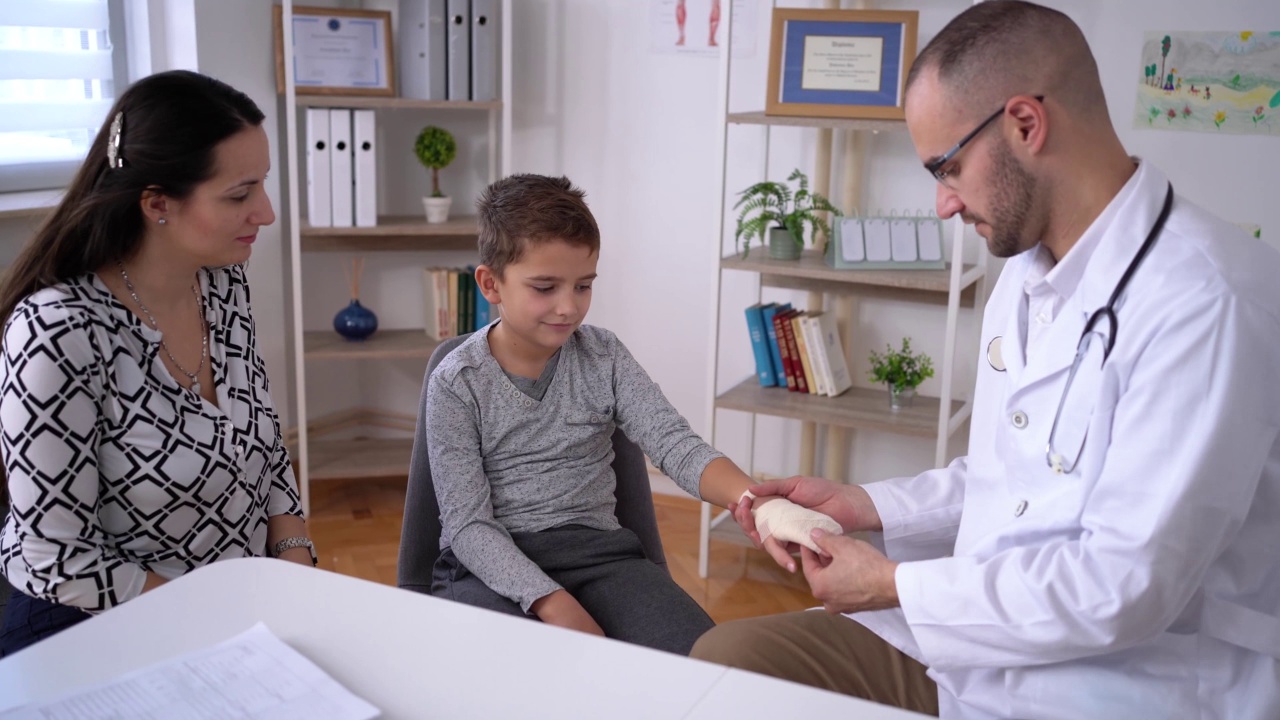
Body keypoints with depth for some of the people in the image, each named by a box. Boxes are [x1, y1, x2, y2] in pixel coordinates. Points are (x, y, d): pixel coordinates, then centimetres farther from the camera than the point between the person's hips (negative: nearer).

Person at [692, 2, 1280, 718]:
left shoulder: (1205, 298, -21)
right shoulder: (1028, 272, 9)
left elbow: (1126, 586, -23)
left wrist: (894, 584, -13)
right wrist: (858, 505, 8)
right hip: (981, 637, 8)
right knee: (725, 656, -7)